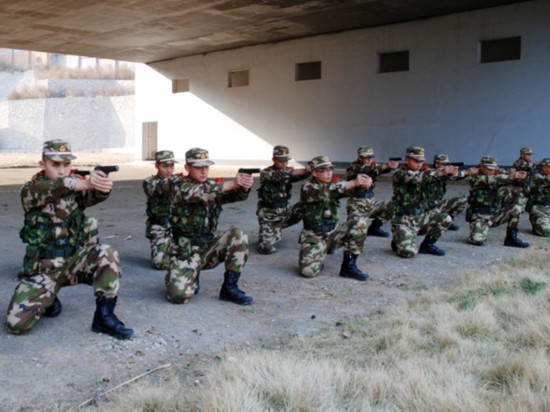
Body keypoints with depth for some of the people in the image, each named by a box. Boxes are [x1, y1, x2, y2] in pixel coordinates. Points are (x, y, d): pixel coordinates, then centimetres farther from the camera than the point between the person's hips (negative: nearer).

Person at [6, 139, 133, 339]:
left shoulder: (77, 186, 0)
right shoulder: (30, 190, -7)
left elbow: (95, 194, -23)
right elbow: (47, 191, -31)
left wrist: (102, 185, -50)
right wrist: (84, 183, -51)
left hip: (74, 260, 1)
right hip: (42, 269, -1)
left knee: (108, 254, -28)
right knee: (16, 323, -15)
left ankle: (104, 316, -16)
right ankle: (48, 300, 17)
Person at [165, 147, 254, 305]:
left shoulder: (213, 186, 7)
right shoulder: (178, 185, -9)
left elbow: (235, 195, -10)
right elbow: (197, 193, -31)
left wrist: (244, 187, -35)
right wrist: (231, 183, -40)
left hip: (209, 245, 4)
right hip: (185, 250, -4)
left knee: (238, 236, -21)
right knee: (179, 294, -23)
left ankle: (230, 287, -9)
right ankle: (191, 277, 13)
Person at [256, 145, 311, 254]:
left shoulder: (288, 172, 1)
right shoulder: (266, 174, -15)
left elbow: (300, 175, -18)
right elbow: (280, 175, -35)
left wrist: (309, 170, -42)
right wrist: (305, 170, -43)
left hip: (285, 212, 5)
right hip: (269, 217, -5)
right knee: (267, 248, -22)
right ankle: (276, 232, 13)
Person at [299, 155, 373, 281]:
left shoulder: (333, 186, 5)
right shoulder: (307, 188, -13)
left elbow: (347, 189, -14)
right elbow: (325, 192, -32)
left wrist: (364, 183, -37)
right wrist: (353, 182, -38)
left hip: (333, 234, 5)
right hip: (314, 237, -5)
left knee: (361, 222, -17)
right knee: (308, 271, -28)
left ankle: (349, 266, -9)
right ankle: (319, 255, 10)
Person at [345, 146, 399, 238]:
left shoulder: (373, 165, 6)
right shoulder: (353, 167, -11)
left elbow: (382, 169, -15)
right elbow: (366, 169, -31)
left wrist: (391, 165, -40)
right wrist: (386, 165, -44)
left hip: (371, 203, 6)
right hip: (356, 205, -6)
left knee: (392, 207, -8)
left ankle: (374, 227, 9)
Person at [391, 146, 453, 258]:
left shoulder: (422, 173, 10)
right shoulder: (399, 174, -11)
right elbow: (416, 178, -30)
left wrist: (447, 172, -32)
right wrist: (440, 173, -42)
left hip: (421, 217, 6)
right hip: (404, 221, -6)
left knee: (445, 219, -11)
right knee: (408, 252, -23)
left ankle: (428, 244, 10)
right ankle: (397, 242, 14)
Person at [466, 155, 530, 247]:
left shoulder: (496, 175, 7)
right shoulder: (475, 178, -13)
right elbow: (492, 180, -29)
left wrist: (517, 175, -30)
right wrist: (513, 176, -39)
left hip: (495, 214, 6)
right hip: (480, 216, -6)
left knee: (517, 207, -11)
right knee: (478, 240, -30)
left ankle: (511, 237, -1)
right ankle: (477, 232, 8)